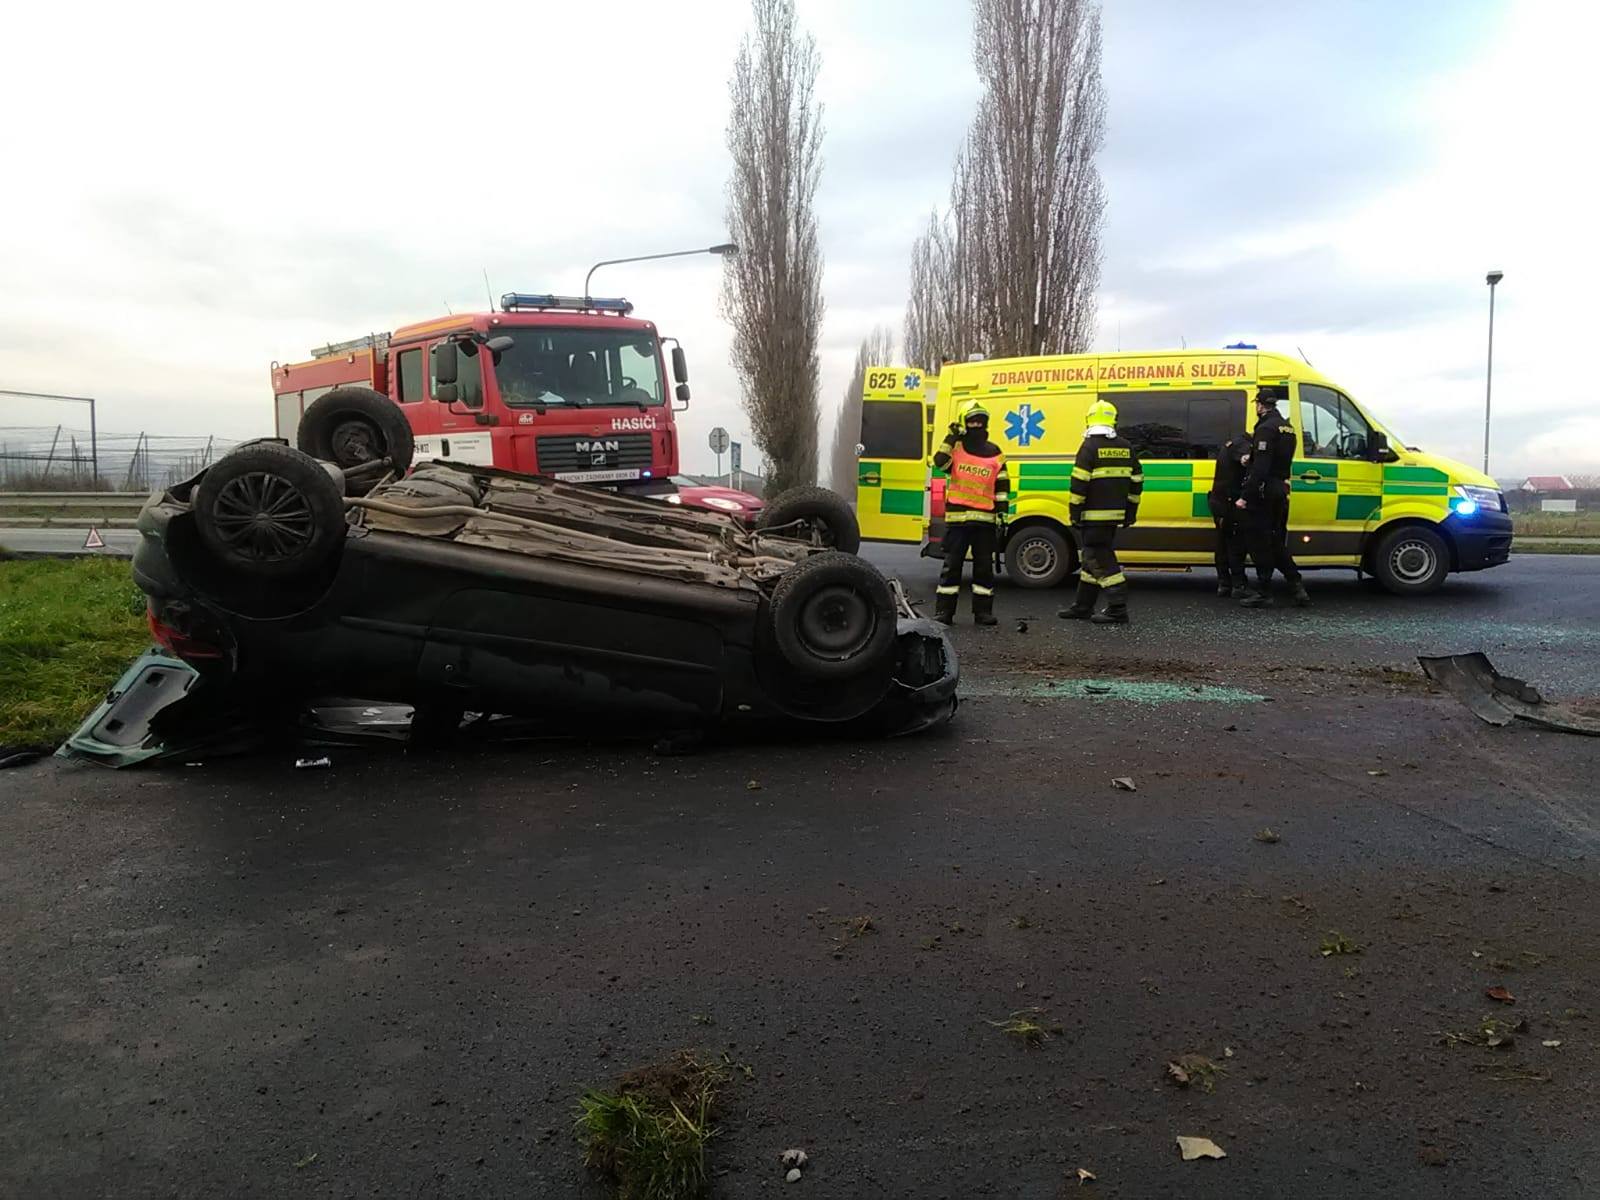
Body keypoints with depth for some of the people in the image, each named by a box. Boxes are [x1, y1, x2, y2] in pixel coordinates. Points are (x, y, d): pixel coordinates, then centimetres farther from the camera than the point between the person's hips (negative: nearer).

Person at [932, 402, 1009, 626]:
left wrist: (1002, 512, 2)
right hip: (957, 516, -2)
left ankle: (983, 610, 13)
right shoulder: (955, 447, 6)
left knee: (984, 565, 5)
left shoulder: (995, 453, 9)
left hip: (985, 518, 2)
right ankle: (944, 611, 3)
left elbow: (1002, 486, 10)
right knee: (952, 563, -1)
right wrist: (951, 438, -14)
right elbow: (940, 463, -13)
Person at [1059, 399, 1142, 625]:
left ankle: (1117, 609, -9)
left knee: (1102, 562, -5)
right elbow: (1136, 481, 15)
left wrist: (1075, 512, -9)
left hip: (1094, 515, -8)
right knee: (1092, 558, 16)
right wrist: (1130, 511, 21)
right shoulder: (1125, 447, 11)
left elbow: (1079, 484, -15)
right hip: (1115, 514, 8)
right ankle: (1083, 606, 23)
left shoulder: (1090, 447, -11)